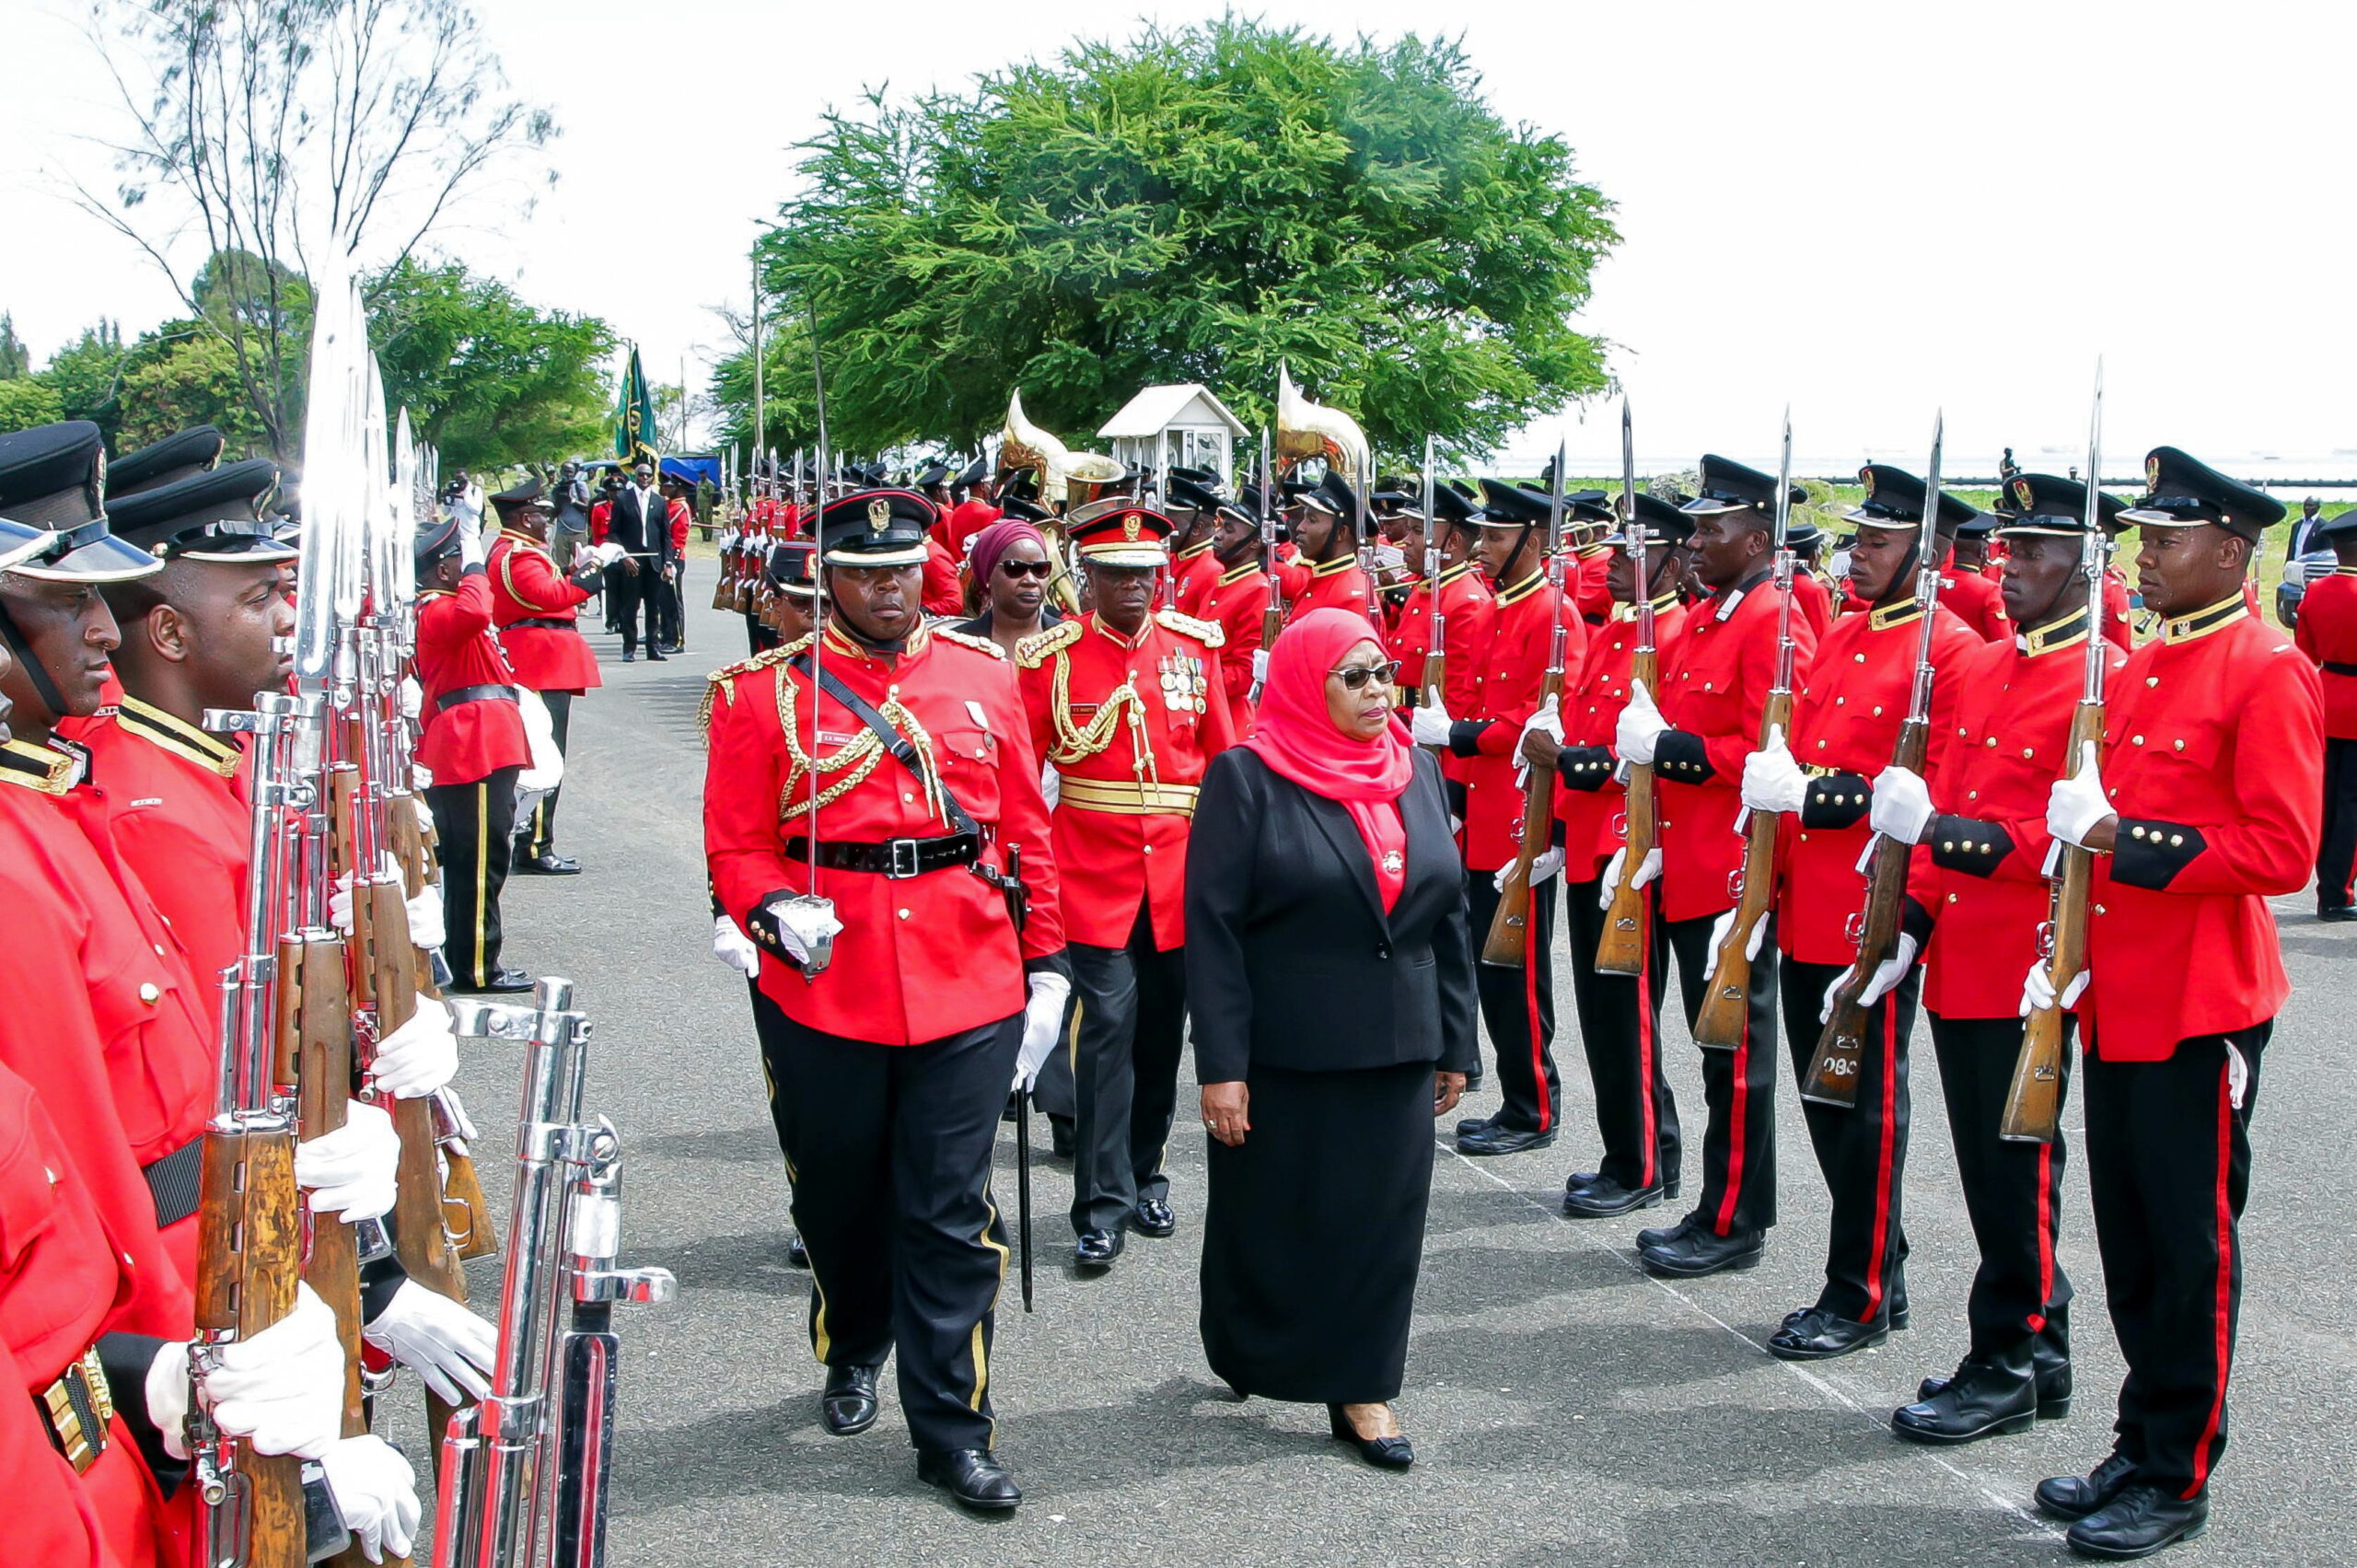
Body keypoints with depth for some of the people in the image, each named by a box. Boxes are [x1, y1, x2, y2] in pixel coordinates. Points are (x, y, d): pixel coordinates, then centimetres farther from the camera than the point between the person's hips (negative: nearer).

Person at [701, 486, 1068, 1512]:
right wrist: (777, 912, -21)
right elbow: (735, 846, -1)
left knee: (950, 1215, 2)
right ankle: (853, 1356, 44)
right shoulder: (762, 693, -1)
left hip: (968, 994, 1)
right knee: (839, 1199, 16)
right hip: (823, 996, 0)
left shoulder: (983, 677, 6)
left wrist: (1045, 966, 5)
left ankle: (953, 1433, 11)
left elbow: (1025, 831, 8)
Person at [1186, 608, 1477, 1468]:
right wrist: (1220, 1066, -15)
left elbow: (1448, 914, 12)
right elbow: (1211, 928, -11)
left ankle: (1362, 1384, 19)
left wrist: (1455, 1043, 11)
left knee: (1383, 1217, 6)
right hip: (1281, 1057, -4)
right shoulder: (1247, 778, -8)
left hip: (1397, 1050, 4)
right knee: (1271, 1219, 9)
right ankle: (1246, 1357, 31)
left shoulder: (1417, 772, 8)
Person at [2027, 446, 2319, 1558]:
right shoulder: (2137, 672, 13)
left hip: (2201, 1007, -8)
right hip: (2118, 999, 8)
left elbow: (2283, 850, -18)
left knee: (2190, 1245, 2)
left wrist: (2133, 841, -21)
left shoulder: (2269, 674, -11)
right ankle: (2143, 1442, 26)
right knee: (2128, 1237, 14)